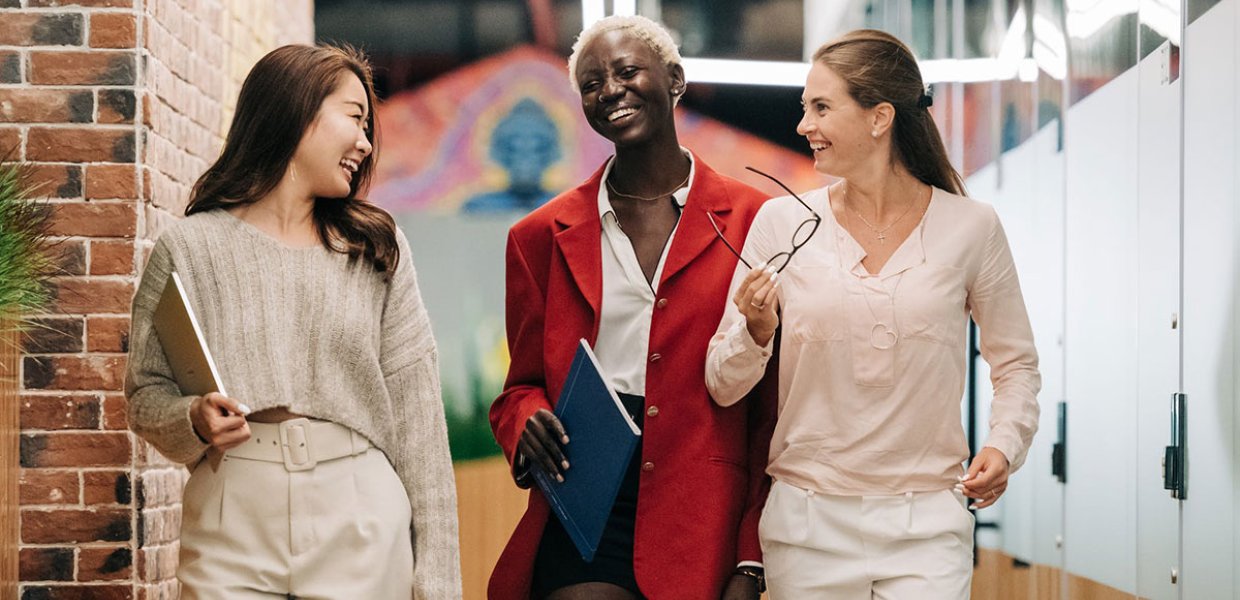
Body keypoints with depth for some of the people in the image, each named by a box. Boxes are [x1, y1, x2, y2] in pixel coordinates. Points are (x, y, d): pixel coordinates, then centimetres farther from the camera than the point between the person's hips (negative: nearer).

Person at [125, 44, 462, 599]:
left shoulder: (379, 247, 7)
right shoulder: (189, 249, 2)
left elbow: (415, 413, 3)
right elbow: (146, 396, 6)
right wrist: (194, 422, -17)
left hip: (361, 530, 1)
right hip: (233, 527, -1)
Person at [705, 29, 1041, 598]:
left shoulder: (970, 226, -2)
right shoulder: (783, 223, -1)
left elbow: (1015, 363, 11)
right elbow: (722, 386, 3)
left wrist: (1004, 445, -7)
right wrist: (755, 332, -17)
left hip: (926, 528, -1)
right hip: (807, 524, 1)